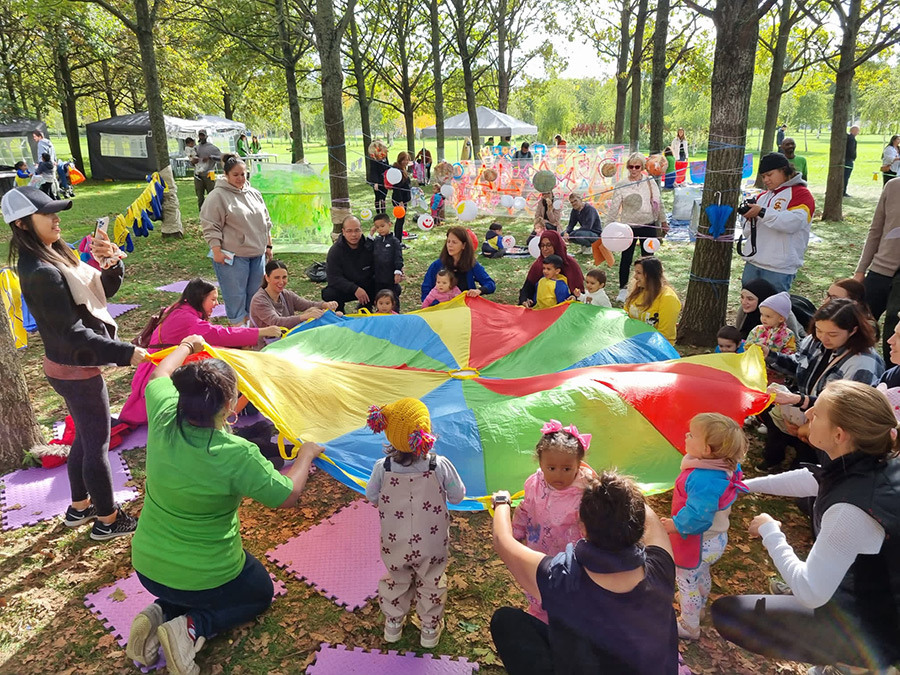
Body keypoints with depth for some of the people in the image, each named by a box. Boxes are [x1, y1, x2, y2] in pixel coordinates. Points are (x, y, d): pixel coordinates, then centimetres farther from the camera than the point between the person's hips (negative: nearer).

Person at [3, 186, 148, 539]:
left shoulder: (55, 256, 4)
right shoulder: (42, 273, -25)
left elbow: (100, 291, 8)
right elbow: (71, 333, -26)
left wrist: (112, 262, -11)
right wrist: (125, 352, -28)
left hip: (74, 366, 9)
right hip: (76, 371, -9)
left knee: (85, 438, 23)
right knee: (98, 445, 5)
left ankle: (79, 507, 41)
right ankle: (107, 519, 22)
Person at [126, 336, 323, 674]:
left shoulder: (163, 422, -18)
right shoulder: (237, 455, -31)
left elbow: (160, 374, 4)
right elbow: (287, 496, -17)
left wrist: (187, 346, 23)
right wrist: (307, 453, -1)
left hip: (146, 567, 6)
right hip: (205, 577, -5)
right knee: (261, 593, 25)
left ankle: (160, 613, 8)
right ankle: (193, 627, 0)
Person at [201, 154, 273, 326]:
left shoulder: (254, 194, 12)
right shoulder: (217, 196, -8)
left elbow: (266, 222, 18)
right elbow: (210, 226, -10)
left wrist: (268, 245, 15)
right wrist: (217, 251, -15)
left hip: (257, 254, 6)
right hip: (232, 256, -6)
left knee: (255, 292, 13)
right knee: (236, 294, 0)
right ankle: (237, 326, 11)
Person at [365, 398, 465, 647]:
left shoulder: (382, 467, -23)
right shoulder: (440, 465, -26)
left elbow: (371, 497, -6)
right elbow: (457, 496, -12)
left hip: (395, 546, 1)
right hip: (431, 545, -1)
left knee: (396, 580, 28)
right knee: (431, 582, 25)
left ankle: (393, 623, 49)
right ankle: (430, 627, 44)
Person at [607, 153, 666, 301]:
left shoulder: (650, 183, 1)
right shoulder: (621, 185, -5)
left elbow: (658, 203, 7)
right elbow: (614, 208, -3)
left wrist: (662, 221, 7)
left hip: (648, 225, 2)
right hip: (629, 226, -2)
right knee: (626, 258, 1)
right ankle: (623, 289, 14)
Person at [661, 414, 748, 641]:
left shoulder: (703, 479, -41)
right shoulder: (726, 467, -12)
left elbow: (697, 515, -38)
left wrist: (675, 525, -21)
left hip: (696, 543, -9)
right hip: (714, 538, 9)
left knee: (687, 582, 16)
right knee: (702, 575, 35)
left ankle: (689, 627, 37)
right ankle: (699, 603, 62)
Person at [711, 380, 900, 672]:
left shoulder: (852, 509, -35)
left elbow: (810, 594, -30)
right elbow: (812, 479, 9)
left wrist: (769, 532, -16)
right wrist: (744, 485, 17)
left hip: (870, 633, -8)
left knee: (726, 612, -3)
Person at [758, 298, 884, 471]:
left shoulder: (863, 365, -27)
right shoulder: (815, 341, -6)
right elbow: (796, 366, 13)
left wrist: (799, 400, -39)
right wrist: (768, 355, -3)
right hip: (801, 407, 7)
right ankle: (773, 456, 11)